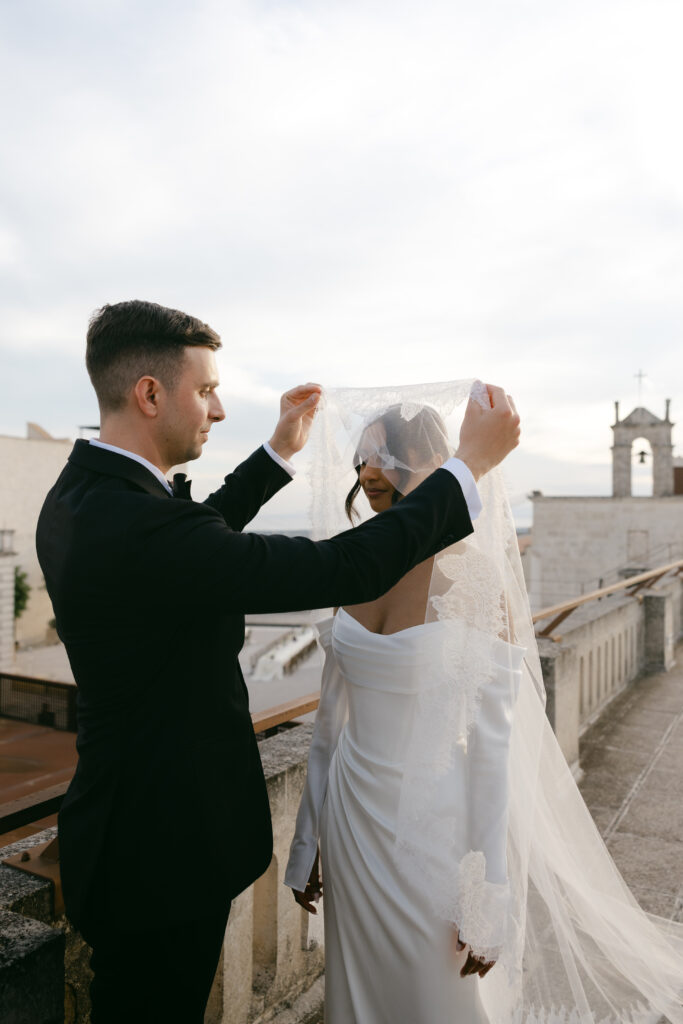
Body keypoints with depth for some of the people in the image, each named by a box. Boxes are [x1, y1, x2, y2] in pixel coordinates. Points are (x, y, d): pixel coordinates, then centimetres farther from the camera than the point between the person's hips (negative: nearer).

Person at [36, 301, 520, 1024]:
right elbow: (347, 569, -32)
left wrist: (280, 451, 21)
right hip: (160, 853, -9)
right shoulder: (138, 523, -32)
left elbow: (197, 535, 18)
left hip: (121, 822, 9)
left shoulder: (79, 496, 1)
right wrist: (473, 461, -20)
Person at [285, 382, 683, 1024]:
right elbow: (331, 717, 6)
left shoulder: (474, 576, -16)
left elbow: (492, 743, -14)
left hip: (433, 823, -4)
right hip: (352, 818, 5)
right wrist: (308, 842, 11)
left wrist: (485, 903, -11)